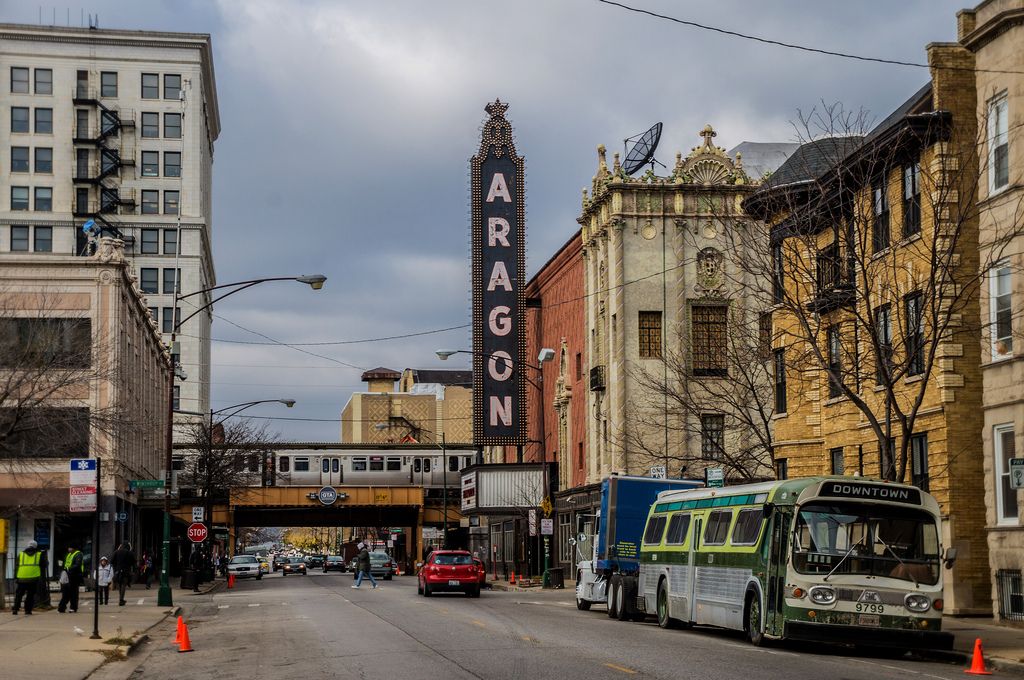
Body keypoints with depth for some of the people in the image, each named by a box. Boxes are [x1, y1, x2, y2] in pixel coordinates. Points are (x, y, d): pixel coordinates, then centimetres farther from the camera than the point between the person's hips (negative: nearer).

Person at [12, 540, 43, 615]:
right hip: (34, 578, -1)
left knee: (19, 594, 11)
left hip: (22, 578, 1)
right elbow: (42, 567, 14)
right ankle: (28, 611, 1)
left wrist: (15, 577, 16)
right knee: (30, 595, 4)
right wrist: (41, 576, 25)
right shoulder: (39, 555, 8)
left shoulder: (21, 554, 11)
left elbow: (16, 567, 12)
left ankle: (15, 609, 6)